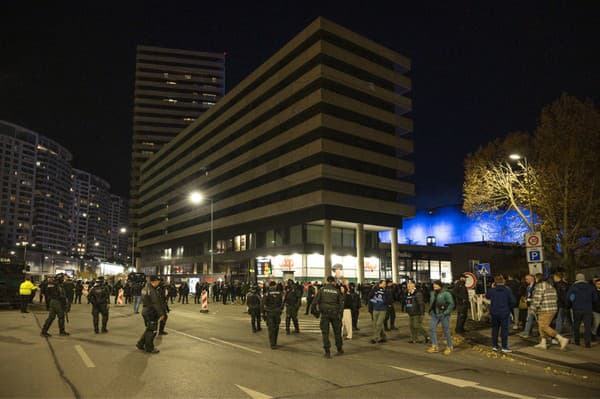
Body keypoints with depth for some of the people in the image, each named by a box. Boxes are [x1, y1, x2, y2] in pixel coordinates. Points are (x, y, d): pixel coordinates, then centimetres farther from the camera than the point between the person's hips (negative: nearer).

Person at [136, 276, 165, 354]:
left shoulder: (145, 288, 10)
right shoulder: (152, 291, -22)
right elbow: (156, 303, -23)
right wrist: (161, 313, -19)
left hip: (146, 311, 10)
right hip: (151, 312, -10)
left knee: (149, 329, 21)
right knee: (152, 330, 1)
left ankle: (140, 344, 27)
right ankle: (149, 348, 11)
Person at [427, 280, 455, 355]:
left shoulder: (446, 293, -11)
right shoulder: (432, 293, 10)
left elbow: (451, 304, -13)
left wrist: (446, 312, -17)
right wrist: (431, 310, 14)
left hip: (443, 315, -6)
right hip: (435, 314, 6)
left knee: (446, 331, 2)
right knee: (432, 329, 0)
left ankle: (449, 347, 19)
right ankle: (434, 346, 10)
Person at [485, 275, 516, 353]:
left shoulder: (492, 290, -7)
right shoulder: (507, 290, -11)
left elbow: (487, 296, 12)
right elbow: (513, 301, -11)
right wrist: (509, 308, 6)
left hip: (494, 313, 2)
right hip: (504, 313, -2)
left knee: (495, 329, 14)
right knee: (504, 329, 5)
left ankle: (494, 346, 19)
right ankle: (504, 347, 8)